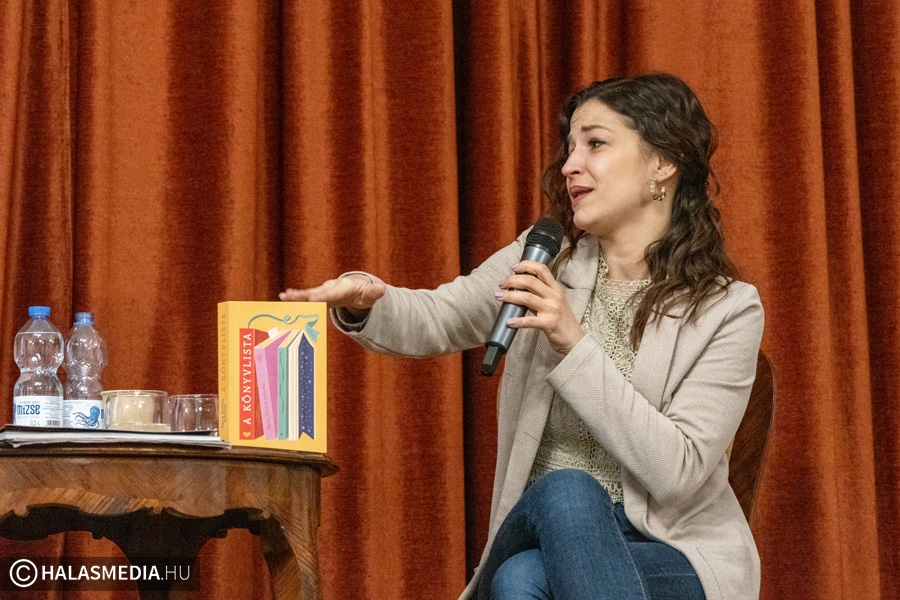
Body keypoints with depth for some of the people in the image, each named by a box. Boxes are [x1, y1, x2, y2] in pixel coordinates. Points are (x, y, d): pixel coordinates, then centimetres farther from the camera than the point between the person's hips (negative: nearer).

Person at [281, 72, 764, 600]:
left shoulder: (728, 310, -5)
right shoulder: (544, 259, 9)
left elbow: (677, 472, -13)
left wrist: (574, 346, -19)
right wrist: (366, 303, -18)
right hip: (537, 530, 4)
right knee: (564, 491, -33)